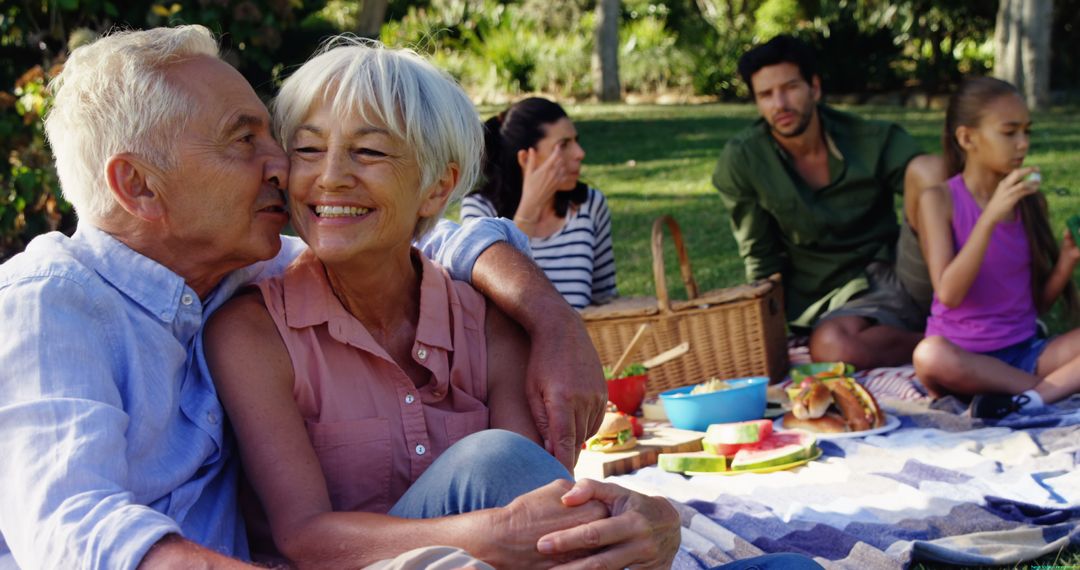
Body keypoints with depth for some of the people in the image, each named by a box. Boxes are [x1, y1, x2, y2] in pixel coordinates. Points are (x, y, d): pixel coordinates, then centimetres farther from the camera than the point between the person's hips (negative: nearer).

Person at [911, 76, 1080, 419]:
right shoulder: (940, 200, -5)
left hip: (1023, 351, 4)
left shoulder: (1030, 200, 7)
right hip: (963, 357, -4)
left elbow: (1039, 302, 11)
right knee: (930, 356, -38)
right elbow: (949, 294, -18)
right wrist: (991, 217, -24)